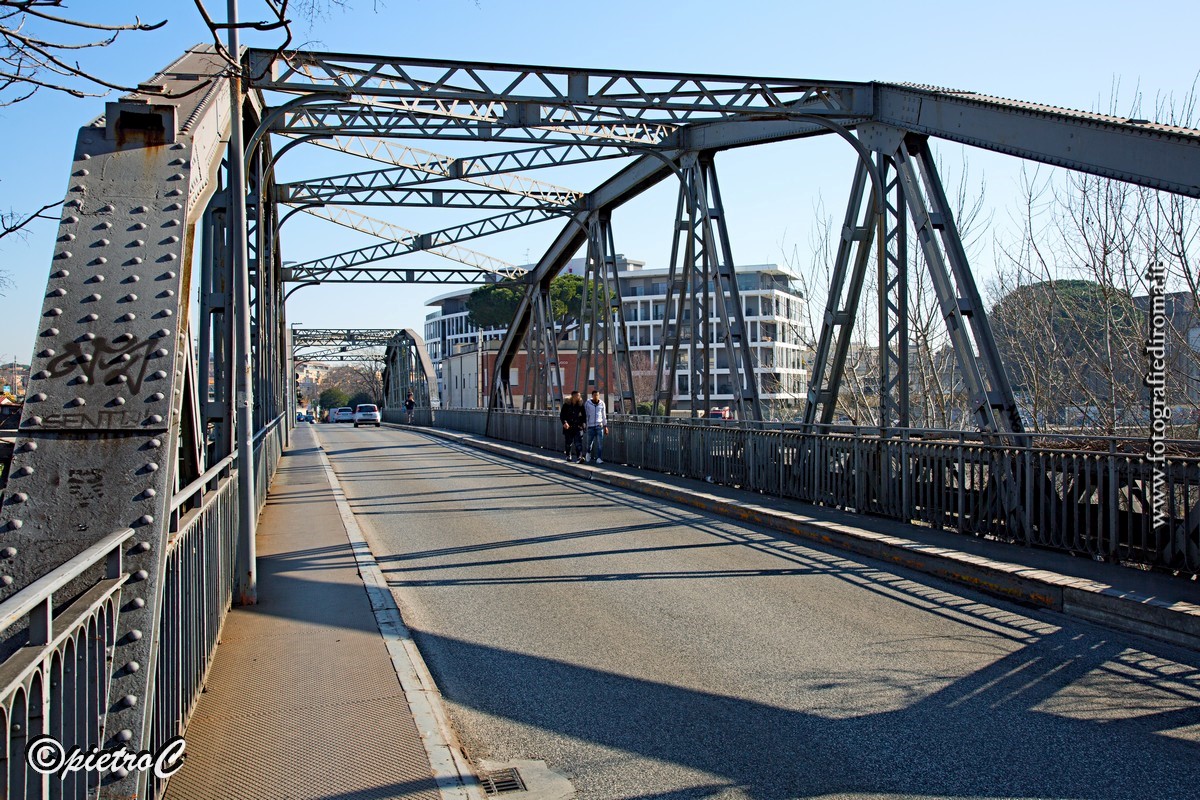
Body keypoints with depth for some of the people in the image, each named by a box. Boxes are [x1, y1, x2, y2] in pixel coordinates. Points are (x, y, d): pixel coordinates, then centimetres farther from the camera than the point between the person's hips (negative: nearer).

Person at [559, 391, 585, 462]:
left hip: (578, 427, 0)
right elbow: (562, 415, -2)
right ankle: (568, 456, 27)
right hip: (568, 427, 0)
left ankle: (579, 457, -15)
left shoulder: (580, 405, 3)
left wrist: (582, 423, -5)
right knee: (568, 443, 10)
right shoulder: (566, 404, -2)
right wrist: (564, 422, -18)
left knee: (578, 443, -10)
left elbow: (584, 415, 10)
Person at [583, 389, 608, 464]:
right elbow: (585, 414, 5)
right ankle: (589, 453, 37)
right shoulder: (587, 403, -1)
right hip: (590, 426, -1)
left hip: (599, 426, 1)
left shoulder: (602, 403, 5)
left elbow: (604, 415, 12)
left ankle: (599, 458, -5)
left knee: (600, 443, -8)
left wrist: (605, 426, 10)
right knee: (589, 442, 7)